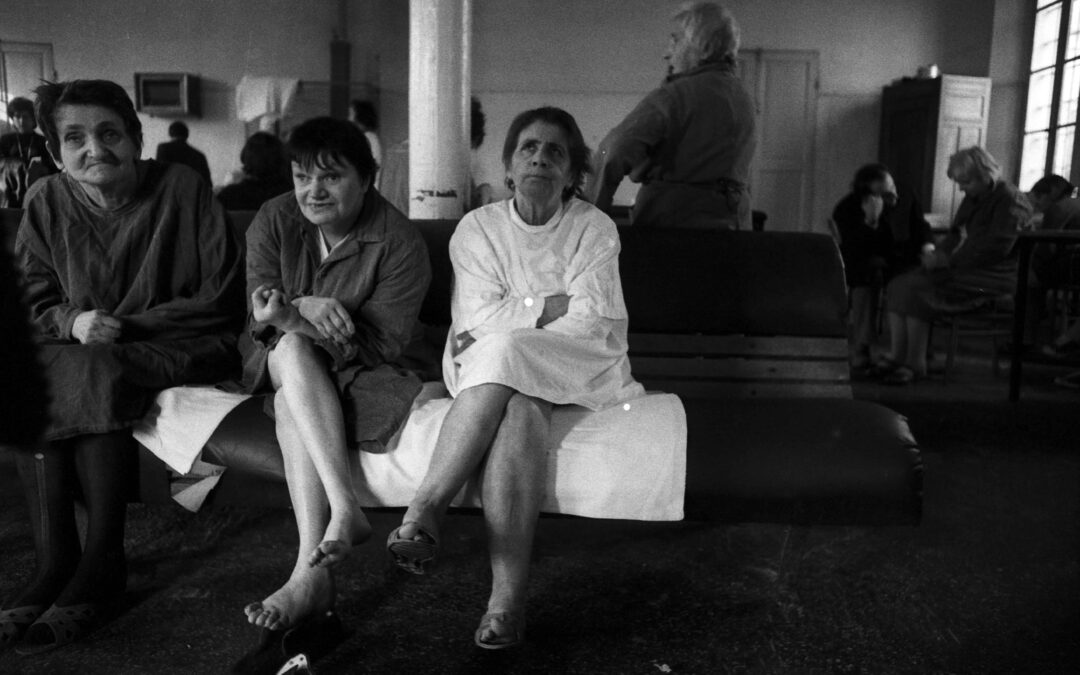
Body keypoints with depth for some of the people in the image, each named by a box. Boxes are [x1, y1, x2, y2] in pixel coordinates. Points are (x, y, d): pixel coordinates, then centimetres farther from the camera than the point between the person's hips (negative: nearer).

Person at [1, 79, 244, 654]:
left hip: (185, 349, -4)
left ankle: (103, 564, -22)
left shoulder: (182, 188, -6)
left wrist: (123, 325, -13)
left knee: (94, 373, -31)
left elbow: (220, 299, -9)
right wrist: (72, 321, -15)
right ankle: (55, 562, -19)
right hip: (86, 350, 5)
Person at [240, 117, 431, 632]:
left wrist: (290, 316, -29)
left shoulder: (400, 243, -15)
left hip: (354, 370, -3)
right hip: (278, 361, 3)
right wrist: (307, 309, -30)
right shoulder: (274, 221, -3)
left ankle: (310, 573, -38)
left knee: (291, 405, -33)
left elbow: (382, 343, -20)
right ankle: (345, 509, -41)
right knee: (293, 347, -32)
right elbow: (260, 314, -6)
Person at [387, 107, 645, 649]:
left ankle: (425, 510, -29)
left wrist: (505, 322, -12)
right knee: (519, 406, -32)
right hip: (494, 370, 1)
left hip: (579, 370, -1)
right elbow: (479, 319, -8)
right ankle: (508, 595, -36)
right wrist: (559, 304, -10)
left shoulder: (594, 228, 0)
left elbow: (592, 322, -11)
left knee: (505, 353, -31)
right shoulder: (477, 227, 4)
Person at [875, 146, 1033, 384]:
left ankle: (915, 364, -20)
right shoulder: (972, 198, 18)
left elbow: (997, 247, -19)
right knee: (899, 285, -12)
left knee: (919, 290, -27)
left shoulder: (1010, 199, -9)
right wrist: (939, 253, 3)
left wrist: (948, 259, -18)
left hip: (993, 275, -9)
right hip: (964, 267, 9)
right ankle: (895, 356, -17)